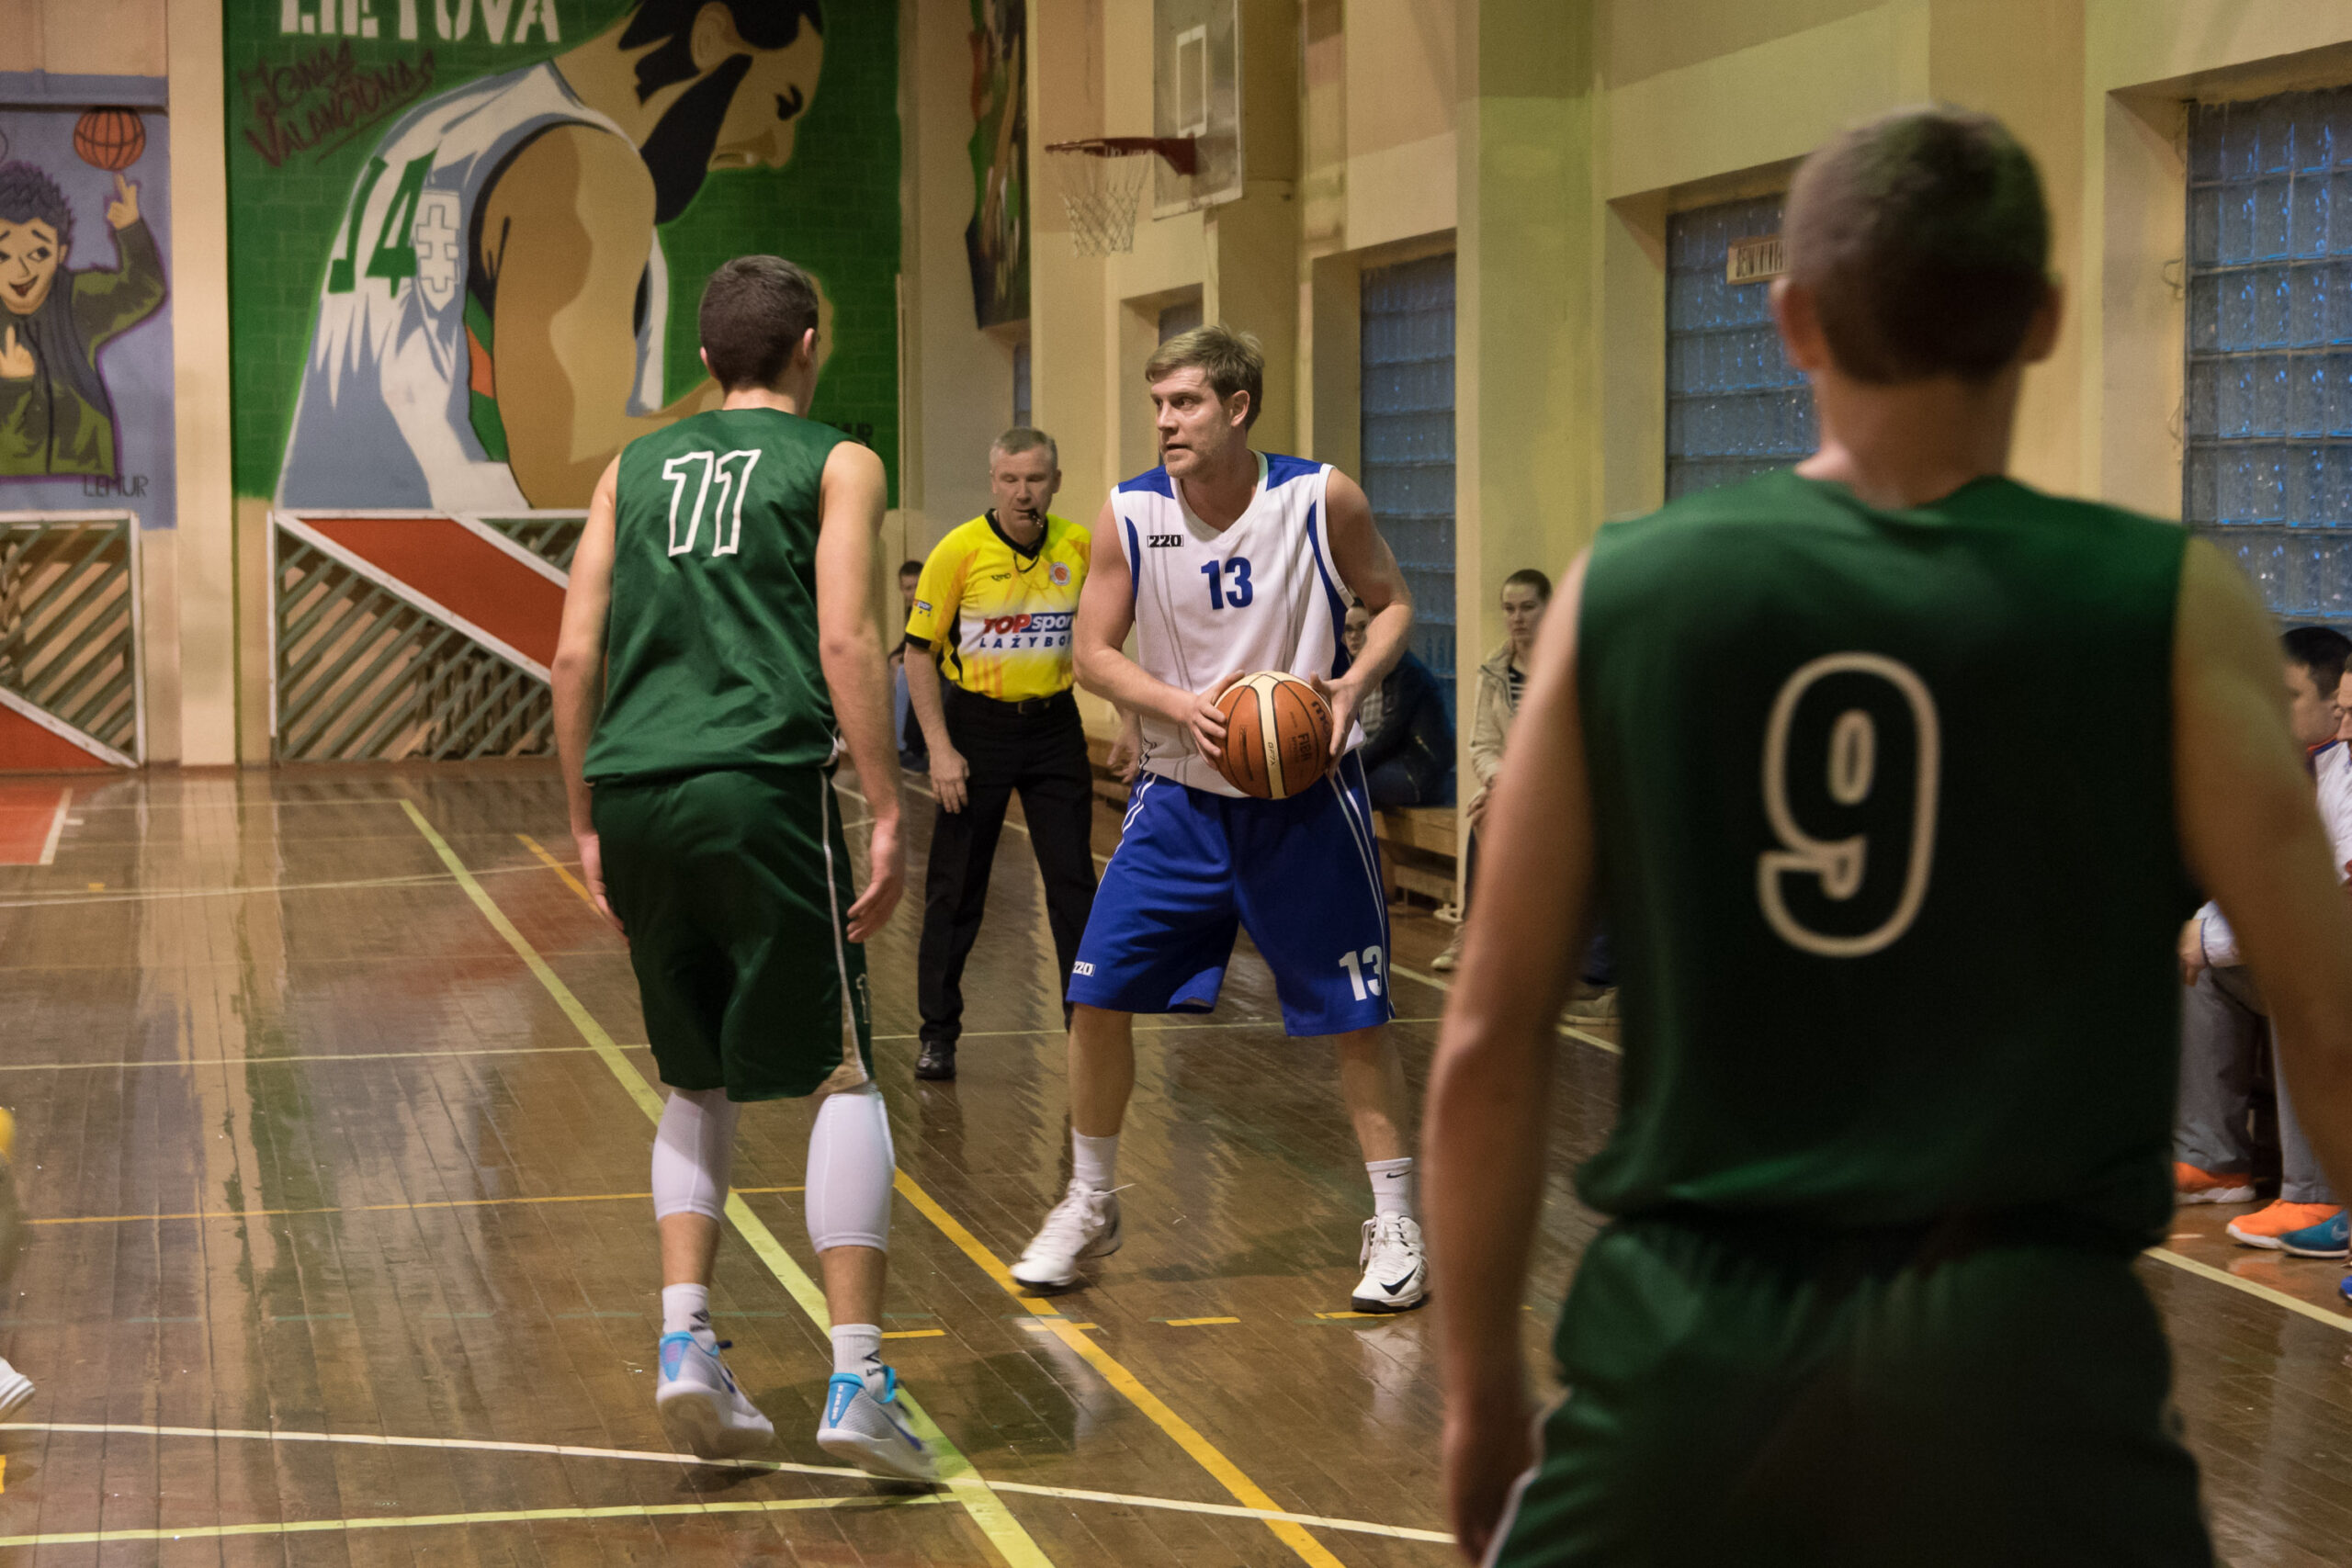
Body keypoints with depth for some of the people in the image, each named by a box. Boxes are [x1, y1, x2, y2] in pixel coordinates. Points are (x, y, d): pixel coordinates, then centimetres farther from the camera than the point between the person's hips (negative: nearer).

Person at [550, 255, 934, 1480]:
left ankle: (684, 1344, 7)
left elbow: (577, 656, 13)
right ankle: (855, 1380, -4)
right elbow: (846, 642, -6)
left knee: (698, 1082, 19)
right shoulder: (833, 463, 7)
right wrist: (887, 817, -6)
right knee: (841, 1075, 3)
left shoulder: (635, 468, 19)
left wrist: (586, 826, 19)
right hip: (760, 785, -4)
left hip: (635, 790, 5)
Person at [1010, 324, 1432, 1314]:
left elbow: (1392, 602, 2)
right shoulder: (1130, 515, -8)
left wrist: (1351, 686, -17)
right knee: (1099, 995, -1)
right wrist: (1185, 707, -19)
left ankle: (1394, 1225, 14)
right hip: (1184, 792, 2)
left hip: (1305, 793, -2)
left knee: (1356, 1013, 0)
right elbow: (1093, 653, -2)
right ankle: (1091, 1205, 19)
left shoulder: (1320, 499, -12)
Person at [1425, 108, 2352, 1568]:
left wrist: (1482, 1388, 13)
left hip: (1690, 1337, 2)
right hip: (2020, 1348, -1)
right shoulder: (2170, 609, -3)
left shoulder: (1624, 592, 1)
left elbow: (1489, 1044, 3)